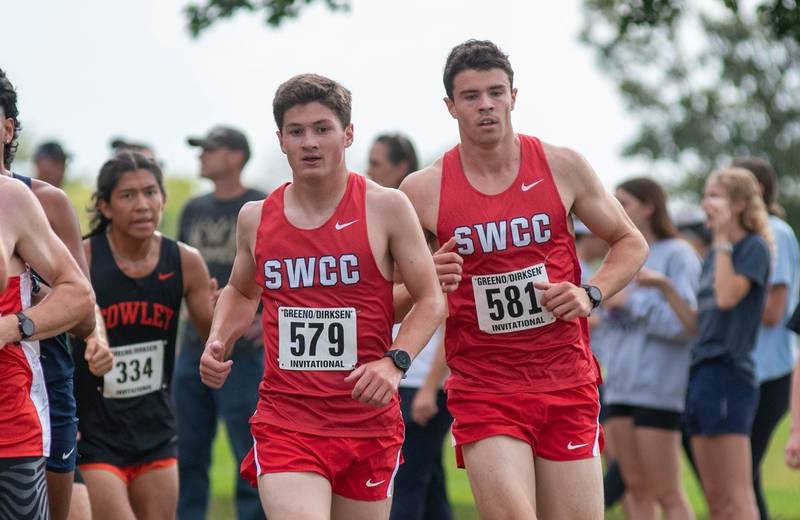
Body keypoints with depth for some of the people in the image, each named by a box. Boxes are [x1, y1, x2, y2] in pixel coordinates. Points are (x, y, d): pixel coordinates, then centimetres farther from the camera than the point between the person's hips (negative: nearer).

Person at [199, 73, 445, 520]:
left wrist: (396, 362, -17)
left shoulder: (386, 208, -3)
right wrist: (219, 342, 5)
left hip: (368, 420, 0)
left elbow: (431, 299, -1)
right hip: (285, 421, 0)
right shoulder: (256, 219, 5)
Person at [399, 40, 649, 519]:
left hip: (568, 387, 2)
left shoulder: (562, 168, 1)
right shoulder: (423, 191, -2)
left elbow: (631, 242, 13)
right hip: (483, 388, -2)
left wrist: (591, 294, -5)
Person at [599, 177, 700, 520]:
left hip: (658, 388, -8)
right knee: (637, 488, 8)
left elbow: (685, 322, -16)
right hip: (621, 386, 8)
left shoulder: (677, 254, -7)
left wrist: (631, 301, -13)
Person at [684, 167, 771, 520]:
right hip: (702, 371, 9)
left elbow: (727, 296, -21)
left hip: (729, 372, -9)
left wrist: (722, 240, -15)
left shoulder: (754, 247, -5)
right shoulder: (712, 255, 19)